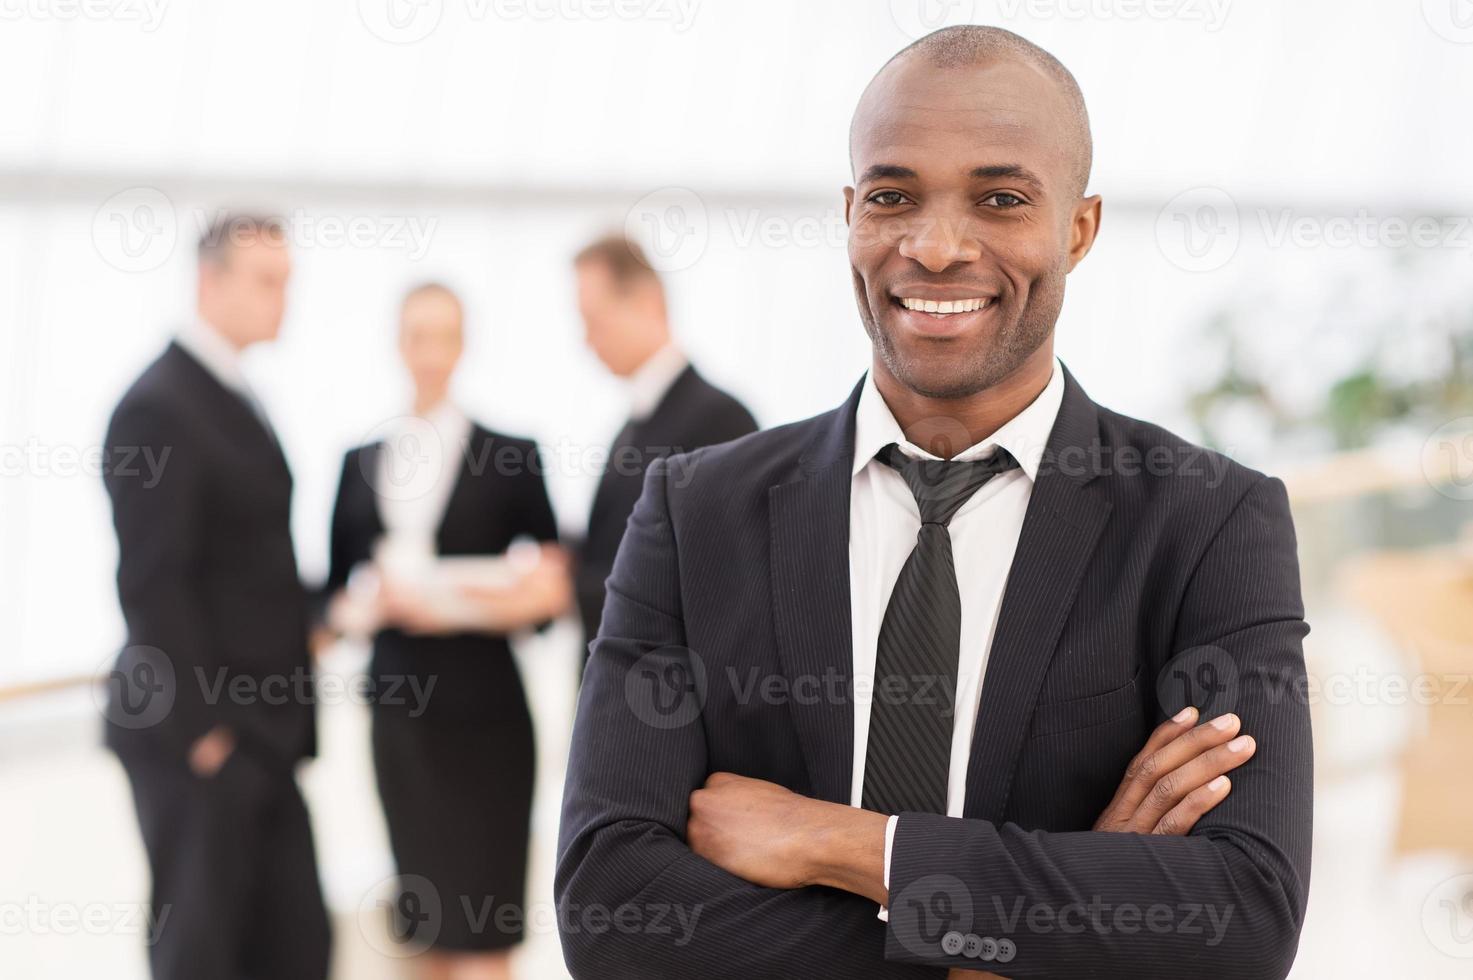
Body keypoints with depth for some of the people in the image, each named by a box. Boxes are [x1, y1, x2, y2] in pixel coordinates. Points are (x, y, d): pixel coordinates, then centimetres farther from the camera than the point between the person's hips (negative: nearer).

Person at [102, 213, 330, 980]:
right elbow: (152, 583, -19)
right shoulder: (159, 405, -14)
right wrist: (201, 728, -18)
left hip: (254, 730, 9)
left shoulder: (233, 399, 15)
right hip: (197, 732, -9)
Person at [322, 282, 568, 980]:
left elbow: (552, 588, 0)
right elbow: (336, 596, 11)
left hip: (483, 714, -4)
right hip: (399, 710, 4)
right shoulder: (361, 464, 10)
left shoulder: (508, 456, -1)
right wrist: (375, 604, -10)